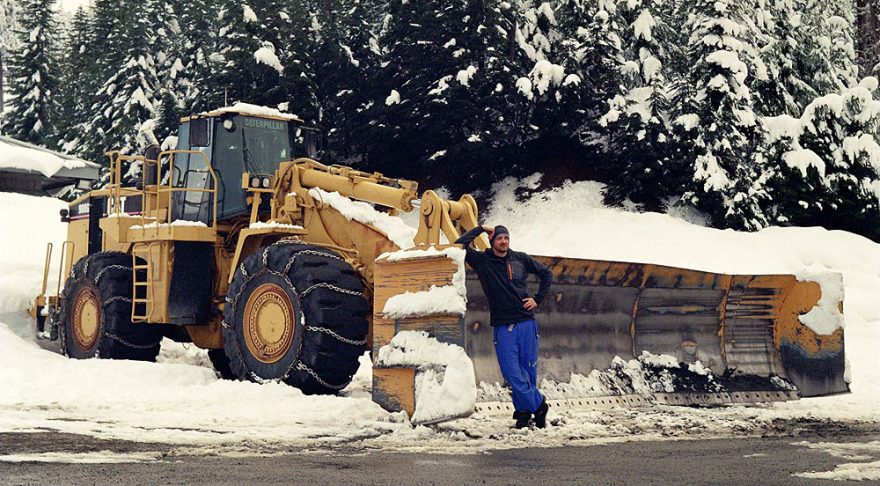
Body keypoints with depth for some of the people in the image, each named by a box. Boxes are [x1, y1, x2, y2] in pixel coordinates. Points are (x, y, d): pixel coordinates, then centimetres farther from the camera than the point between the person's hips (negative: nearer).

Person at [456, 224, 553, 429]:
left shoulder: (521, 259, 9)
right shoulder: (482, 261, 3)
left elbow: (546, 273, 21)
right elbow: (460, 245, -10)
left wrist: (537, 299, 11)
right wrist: (480, 229, -2)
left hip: (526, 323, 2)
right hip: (502, 327, -1)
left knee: (529, 371, 3)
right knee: (512, 373, -8)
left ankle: (524, 410, 17)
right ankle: (538, 405, 5)